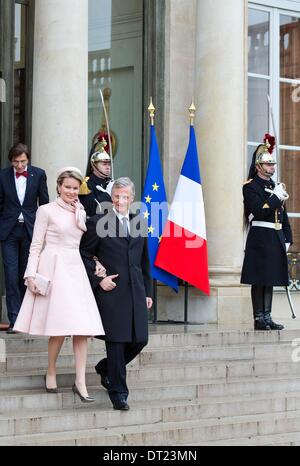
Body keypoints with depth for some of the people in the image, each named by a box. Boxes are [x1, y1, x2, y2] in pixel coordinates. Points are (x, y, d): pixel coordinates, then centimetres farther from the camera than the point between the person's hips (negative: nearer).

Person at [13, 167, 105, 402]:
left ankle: (80, 381, -4)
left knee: (82, 327, -4)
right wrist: (31, 275, -9)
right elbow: (36, 246, -1)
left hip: (75, 269, 5)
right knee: (60, 325, -7)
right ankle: (51, 373, 13)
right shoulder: (47, 211, 1)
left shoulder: (80, 212, 16)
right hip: (54, 268, -5)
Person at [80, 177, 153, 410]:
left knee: (140, 340, 4)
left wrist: (148, 291, 16)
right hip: (111, 291, -5)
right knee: (116, 341, -4)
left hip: (136, 292, 5)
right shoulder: (98, 223, -2)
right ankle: (118, 392, 6)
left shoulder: (139, 224, 14)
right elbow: (84, 256, 0)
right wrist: (98, 280, -9)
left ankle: (106, 368, 29)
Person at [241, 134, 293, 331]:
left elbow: (283, 216, 20)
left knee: (270, 280, 9)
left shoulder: (276, 187, 18)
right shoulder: (251, 187, -5)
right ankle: (259, 319, -1)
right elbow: (259, 211, -19)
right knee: (259, 281, -5)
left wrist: (287, 239, 13)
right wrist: (276, 197, -15)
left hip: (275, 240, 7)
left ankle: (267, 317, 13)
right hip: (260, 239, -7)